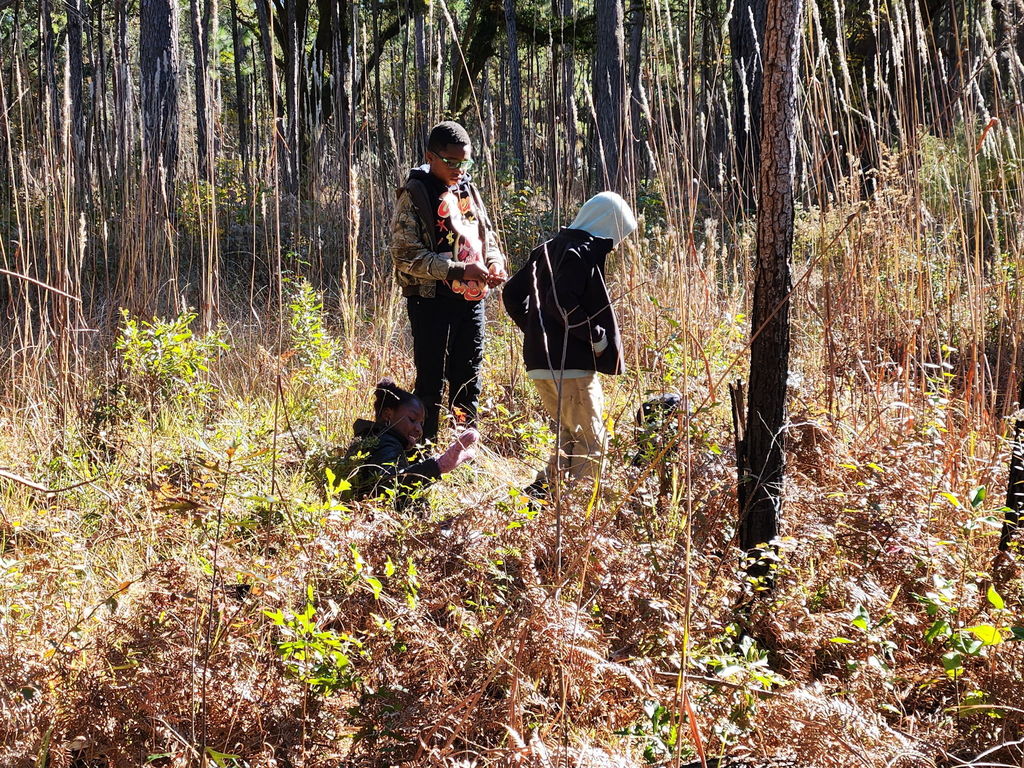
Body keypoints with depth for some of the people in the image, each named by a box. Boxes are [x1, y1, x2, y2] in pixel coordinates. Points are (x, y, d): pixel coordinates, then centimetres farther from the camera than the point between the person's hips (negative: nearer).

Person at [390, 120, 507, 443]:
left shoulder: (468, 190, 13)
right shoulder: (414, 195, -7)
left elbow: (487, 236, 22)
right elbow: (406, 255, -14)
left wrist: (495, 263, -1)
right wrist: (458, 270, -22)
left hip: (471, 299, 6)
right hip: (432, 300, -6)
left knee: (468, 380, 11)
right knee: (431, 382, -3)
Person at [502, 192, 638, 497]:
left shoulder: (550, 249, 16)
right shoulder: (581, 253, -12)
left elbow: (513, 293, 21)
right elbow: (562, 303, -26)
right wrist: (597, 336, -16)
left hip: (542, 361, 9)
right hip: (568, 363, -9)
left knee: (572, 436, 20)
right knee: (590, 443, -4)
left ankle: (541, 490, 17)